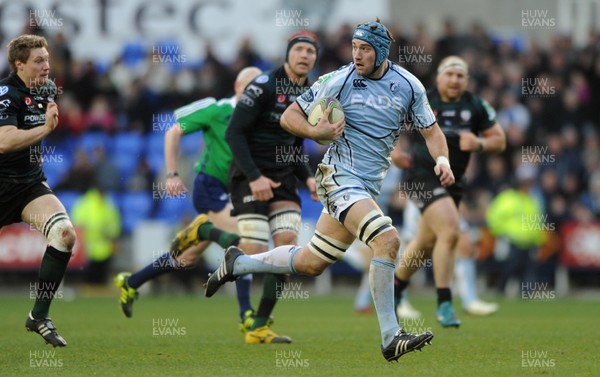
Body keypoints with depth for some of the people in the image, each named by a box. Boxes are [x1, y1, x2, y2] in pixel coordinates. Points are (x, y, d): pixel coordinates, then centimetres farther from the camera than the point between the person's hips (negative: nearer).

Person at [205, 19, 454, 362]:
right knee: (387, 239, -27)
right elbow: (289, 117, -1)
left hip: (368, 187, 6)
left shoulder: (409, 85, 4)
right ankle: (391, 338, -24)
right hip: (341, 176, -6)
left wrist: (443, 159, -8)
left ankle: (238, 263, 32)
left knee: (311, 263, 10)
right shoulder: (339, 81, -7)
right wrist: (317, 132, -20)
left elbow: (431, 130, 12)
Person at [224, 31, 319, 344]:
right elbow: (234, 133, -14)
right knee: (255, 253, -17)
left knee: (287, 245, -10)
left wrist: (308, 178, 7)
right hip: (251, 178, -6)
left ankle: (259, 327, -5)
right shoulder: (264, 86, -10)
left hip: (283, 179, 6)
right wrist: (254, 177, -21)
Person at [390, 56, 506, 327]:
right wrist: (392, 150, -7)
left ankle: (395, 287, 40)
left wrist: (479, 144, -14)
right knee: (450, 231, -23)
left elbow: (499, 141, 6)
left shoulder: (476, 107, 2)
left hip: (453, 182, 5)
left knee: (426, 243, 16)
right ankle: (444, 303, -15)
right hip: (423, 178, -5)